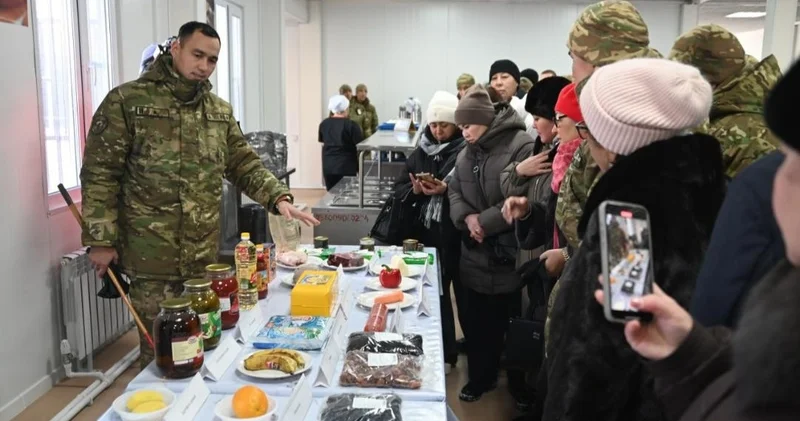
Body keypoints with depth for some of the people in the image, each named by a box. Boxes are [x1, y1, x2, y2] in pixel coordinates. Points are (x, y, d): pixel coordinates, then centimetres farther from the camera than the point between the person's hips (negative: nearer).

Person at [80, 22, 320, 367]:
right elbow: (100, 173, -7)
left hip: (205, 254, 5)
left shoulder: (220, 111, 11)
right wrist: (100, 240, -10)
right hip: (153, 257, -5)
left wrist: (278, 198, -5)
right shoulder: (126, 101, -6)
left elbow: (244, 164, 12)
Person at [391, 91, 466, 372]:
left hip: (459, 237, -5)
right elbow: (399, 190, 8)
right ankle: (444, 353, 29)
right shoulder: (421, 153, 9)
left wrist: (447, 190, -25)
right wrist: (414, 190, -11)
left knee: (465, 296, 8)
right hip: (427, 237, 5)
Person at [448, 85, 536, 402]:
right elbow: (454, 191, 10)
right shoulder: (467, 153, 11)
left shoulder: (522, 145, -15)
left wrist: (485, 221, -18)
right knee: (478, 321, 17)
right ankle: (481, 377, 35)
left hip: (510, 255, -7)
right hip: (476, 254, 7)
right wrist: (466, 218, -10)